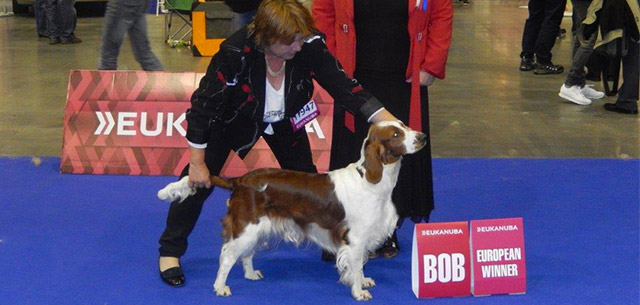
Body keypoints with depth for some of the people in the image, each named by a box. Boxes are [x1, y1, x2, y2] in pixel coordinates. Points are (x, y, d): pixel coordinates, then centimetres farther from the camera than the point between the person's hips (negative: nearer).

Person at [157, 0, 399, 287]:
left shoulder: (310, 47, -31)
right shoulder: (236, 53, -38)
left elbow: (346, 88, -26)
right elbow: (204, 105, -29)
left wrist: (392, 123, -36)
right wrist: (197, 163, -24)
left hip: (283, 119, 3)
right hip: (232, 116, -3)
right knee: (200, 179, -8)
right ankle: (170, 251, 6)